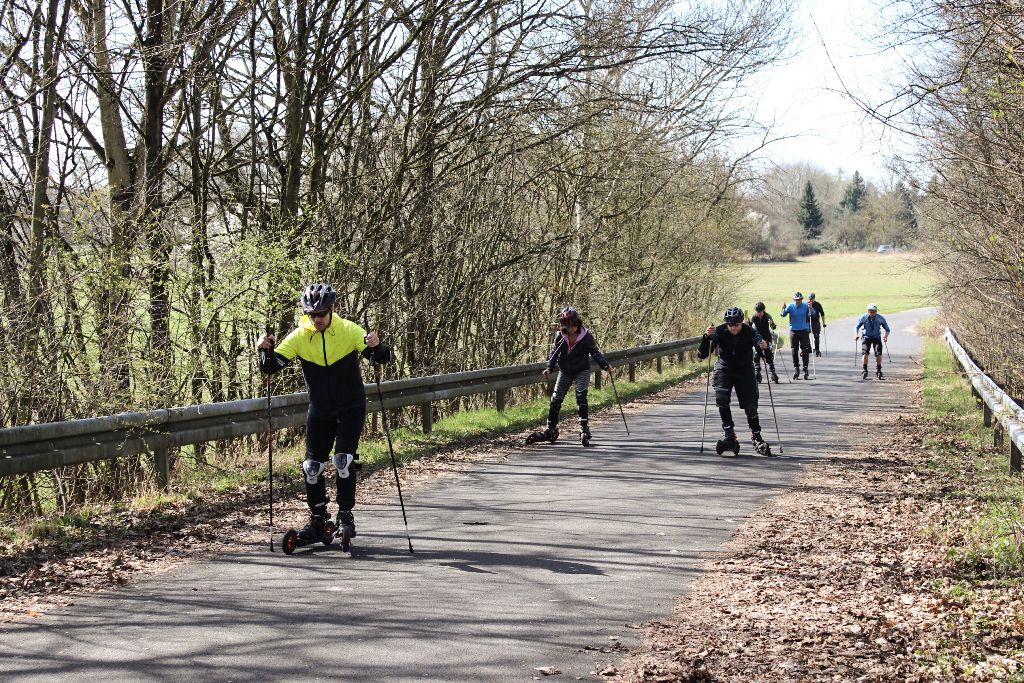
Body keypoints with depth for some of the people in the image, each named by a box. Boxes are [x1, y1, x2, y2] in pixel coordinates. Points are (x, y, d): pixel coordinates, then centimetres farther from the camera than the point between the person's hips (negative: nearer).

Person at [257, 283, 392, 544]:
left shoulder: (349, 331, -13)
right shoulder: (298, 337, -7)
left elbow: (382, 358, -17)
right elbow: (270, 367, -11)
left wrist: (376, 346, -40)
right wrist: (266, 350, -33)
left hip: (351, 407, -3)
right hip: (320, 410, 3)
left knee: (343, 460, -16)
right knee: (312, 466, 1)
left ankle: (345, 515, -1)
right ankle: (318, 520, 14)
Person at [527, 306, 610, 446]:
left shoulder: (586, 336, -16)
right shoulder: (559, 336, -12)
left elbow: (595, 352, -10)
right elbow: (554, 353, -5)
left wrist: (605, 365, -23)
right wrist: (549, 368, -18)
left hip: (582, 371, -3)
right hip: (565, 372, 3)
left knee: (581, 395, -21)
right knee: (556, 399, 3)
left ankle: (584, 429, -17)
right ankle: (550, 430, 15)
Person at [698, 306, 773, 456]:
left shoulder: (750, 332, -17)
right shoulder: (719, 332, -18)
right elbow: (702, 355, -20)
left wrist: (764, 347, -45)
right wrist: (707, 337, -38)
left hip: (745, 371, 0)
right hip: (724, 369, 0)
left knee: (750, 405, -4)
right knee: (721, 398, -24)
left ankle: (756, 437, 14)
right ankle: (728, 433, -18)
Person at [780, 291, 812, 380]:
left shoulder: (805, 306, -3)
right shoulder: (791, 306, -4)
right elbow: (783, 315, -7)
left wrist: (810, 309, -24)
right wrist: (783, 309, -26)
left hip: (804, 330, -1)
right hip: (794, 331, 1)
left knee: (805, 351, -4)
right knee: (795, 351, 4)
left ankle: (805, 368, 4)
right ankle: (796, 369, 13)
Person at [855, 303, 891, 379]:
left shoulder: (880, 318, -11)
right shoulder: (864, 318, -11)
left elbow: (887, 329, -2)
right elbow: (857, 327, 1)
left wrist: (886, 336, -21)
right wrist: (857, 335, -18)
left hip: (877, 337, 0)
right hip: (866, 337, 0)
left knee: (879, 354, -13)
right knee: (865, 353, -18)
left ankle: (878, 371, 4)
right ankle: (865, 371, -8)